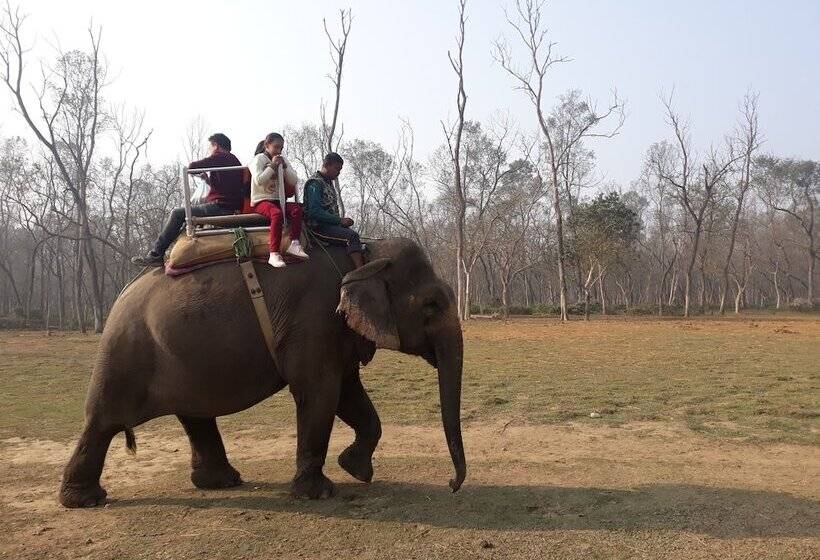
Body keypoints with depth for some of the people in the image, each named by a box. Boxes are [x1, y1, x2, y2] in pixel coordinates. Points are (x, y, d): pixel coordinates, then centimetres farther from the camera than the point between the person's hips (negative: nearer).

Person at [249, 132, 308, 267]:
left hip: (278, 200, 5)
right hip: (261, 201, -5)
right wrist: (272, 166, -12)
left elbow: (294, 181, 8)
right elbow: (258, 180, -15)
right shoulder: (259, 158, 0)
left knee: (297, 208, -25)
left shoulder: (283, 159, 15)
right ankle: (274, 254, -41)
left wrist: (284, 166, -5)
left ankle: (294, 244, -31)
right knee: (277, 213, -36)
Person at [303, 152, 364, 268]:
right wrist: (340, 220, -20)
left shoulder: (328, 183, 20)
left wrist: (342, 220, 5)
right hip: (319, 227, -10)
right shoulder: (315, 183, -10)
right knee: (352, 236, -26)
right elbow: (315, 212, -20)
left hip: (331, 225, 10)